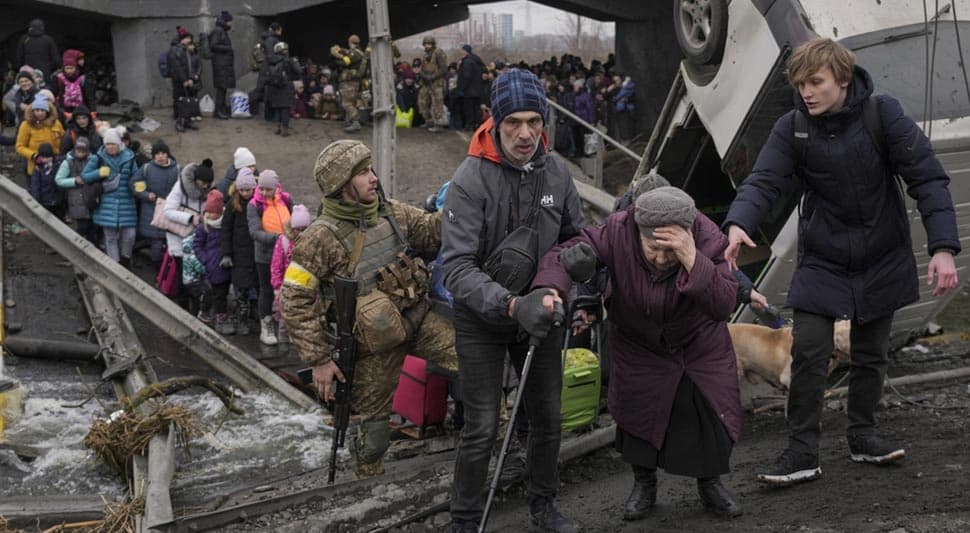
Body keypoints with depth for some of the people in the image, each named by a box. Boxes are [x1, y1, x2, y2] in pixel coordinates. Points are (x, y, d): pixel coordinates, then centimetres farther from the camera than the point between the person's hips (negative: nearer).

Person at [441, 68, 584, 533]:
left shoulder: (555, 172, -6)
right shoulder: (470, 179, -22)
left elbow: (576, 239, 9)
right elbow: (457, 267, -27)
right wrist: (511, 305, -38)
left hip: (539, 310, 5)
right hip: (481, 318, -5)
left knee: (547, 418, 14)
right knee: (482, 428, -2)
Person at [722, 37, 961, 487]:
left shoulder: (882, 115, -13)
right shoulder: (791, 129, -10)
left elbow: (927, 179, -14)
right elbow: (764, 181, -19)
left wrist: (943, 247, -24)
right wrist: (738, 224, -41)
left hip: (881, 260, 0)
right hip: (822, 261, 0)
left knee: (871, 353, 13)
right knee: (808, 353, -8)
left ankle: (862, 436, 31)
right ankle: (802, 452, 2)